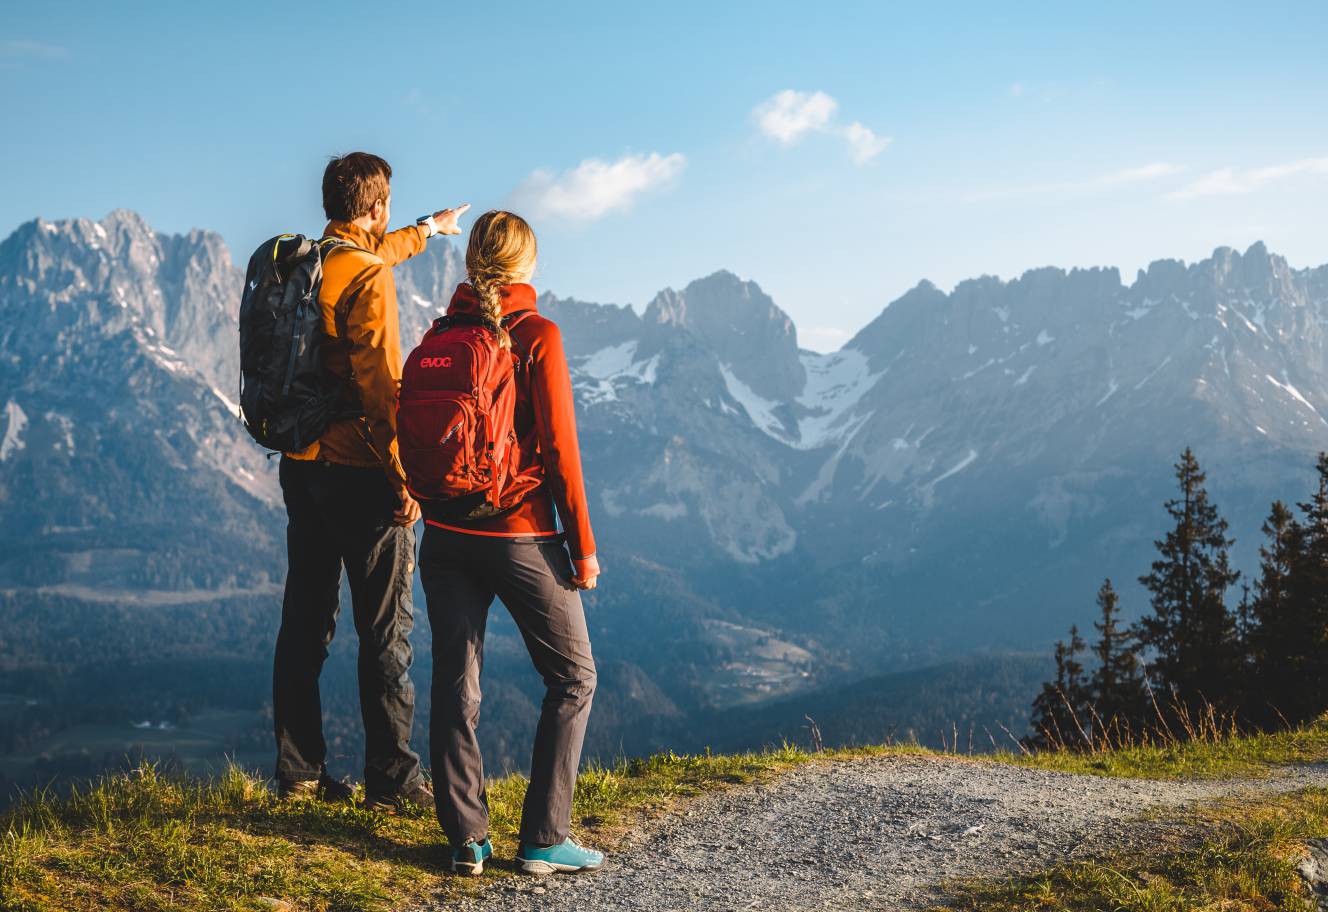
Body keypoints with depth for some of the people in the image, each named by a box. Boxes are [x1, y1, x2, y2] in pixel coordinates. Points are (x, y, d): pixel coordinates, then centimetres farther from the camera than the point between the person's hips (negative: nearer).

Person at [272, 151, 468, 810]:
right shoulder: (367, 278, -15)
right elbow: (380, 384, -20)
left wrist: (428, 229, 48)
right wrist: (404, 476, -16)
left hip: (300, 464, 8)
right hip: (357, 470, -8)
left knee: (304, 623, 13)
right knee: (386, 630, 0)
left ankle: (298, 772, 19)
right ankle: (392, 780, 5)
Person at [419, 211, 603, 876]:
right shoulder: (537, 336, -10)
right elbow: (558, 447, -12)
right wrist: (582, 545, -6)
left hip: (445, 536, 5)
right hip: (521, 534, -5)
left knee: (455, 684, 11)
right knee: (572, 678, 9)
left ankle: (466, 839, 12)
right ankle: (543, 841, 6)